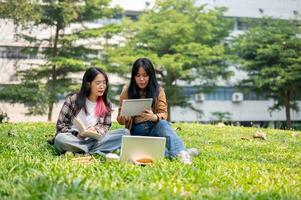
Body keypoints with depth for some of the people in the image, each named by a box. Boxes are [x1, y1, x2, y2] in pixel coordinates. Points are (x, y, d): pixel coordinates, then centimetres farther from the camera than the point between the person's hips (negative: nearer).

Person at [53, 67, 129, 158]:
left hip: (94, 140, 4)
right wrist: (76, 134, -21)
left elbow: (106, 126, 6)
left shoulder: (106, 105, 5)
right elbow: (60, 124, -4)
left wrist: (96, 130, -18)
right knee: (60, 139, -37)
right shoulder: (73, 100, -5)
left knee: (125, 133, -17)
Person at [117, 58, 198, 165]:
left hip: (154, 127, 0)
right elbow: (120, 118, 4)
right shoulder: (127, 91, 1)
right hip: (136, 131, 1)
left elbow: (163, 114, -8)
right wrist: (125, 117, -21)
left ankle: (181, 153, -52)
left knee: (162, 124, -36)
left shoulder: (158, 91, -1)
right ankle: (175, 152, -45)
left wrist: (155, 117, -32)